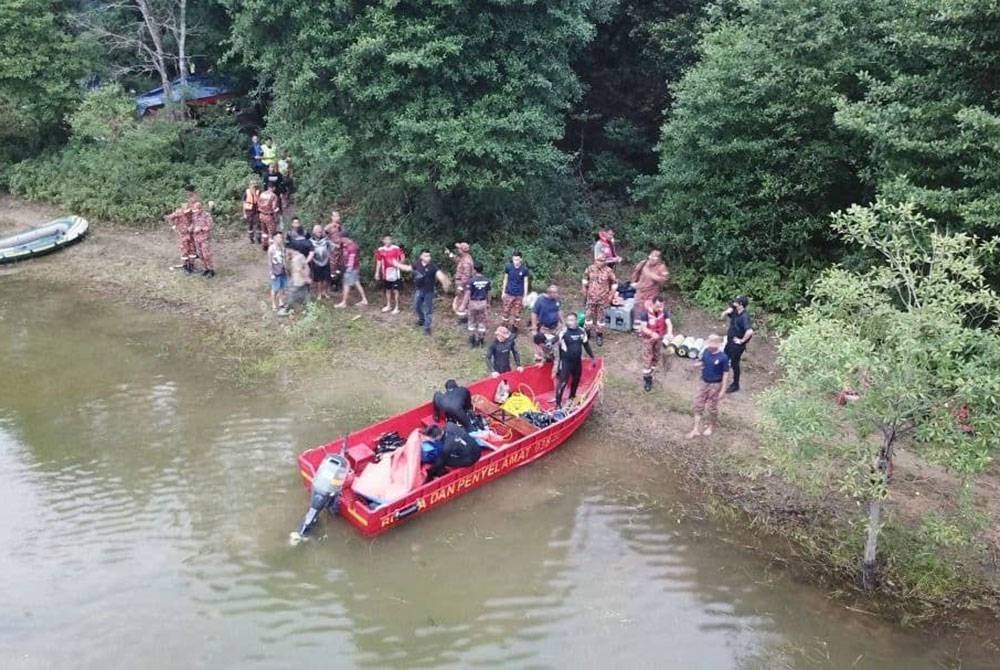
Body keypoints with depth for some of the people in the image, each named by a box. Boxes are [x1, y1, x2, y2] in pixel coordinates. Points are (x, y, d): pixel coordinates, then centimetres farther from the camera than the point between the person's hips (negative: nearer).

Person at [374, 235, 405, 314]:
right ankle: (388, 305, 30)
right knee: (387, 289, 15)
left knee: (395, 290, 0)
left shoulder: (396, 249, -9)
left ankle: (396, 307, 7)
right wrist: (377, 272, 6)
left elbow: (403, 258, -6)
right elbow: (379, 262, 7)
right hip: (386, 274, 3)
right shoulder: (380, 250, 1)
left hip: (395, 273, -3)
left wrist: (398, 264, -21)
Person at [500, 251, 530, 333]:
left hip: (519, 295, 0)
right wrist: (503, 292, 5)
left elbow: (526, 283, -3)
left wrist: (525, 296, -4)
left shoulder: (524, 269, -9)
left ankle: (515, 328, 22)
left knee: (517, 313, 9)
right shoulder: (508, 267, -7)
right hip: (509, 294, 0)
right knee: (506, 311, 3)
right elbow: (505, 280, 4)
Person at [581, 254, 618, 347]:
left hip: (603, 299, -2)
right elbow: (585, 280, 9)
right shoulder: (590, 269, -7)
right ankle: (587, 333, 30)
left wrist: (610, 297, -5)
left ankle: (600, 335, 22)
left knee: (601, 317, 7)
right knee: (589, 315, 10)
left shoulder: (609, 271, -14)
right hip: (591, 297, 2)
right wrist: (584, 293, 11)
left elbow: (614, 284, -4)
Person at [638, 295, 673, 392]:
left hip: (659, 338, 5)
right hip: (648, 338, -5)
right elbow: (643, 328, -29)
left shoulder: (664, 312, -16)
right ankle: (646, 379, 14)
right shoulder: (645, 313, -28)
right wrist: (652, 333, -48)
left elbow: (669, 323, -20)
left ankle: (649, 375, 38)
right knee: (647, 358, 0)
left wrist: (669, 333, -42)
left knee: (658, 357, 17)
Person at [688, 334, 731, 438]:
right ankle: (696, 429, 15)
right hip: (703, 383, 5)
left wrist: (723, 390, -14)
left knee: (712, 407, 11)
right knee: (697, 405, 7)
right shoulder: (705, 352, -7)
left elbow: (725, 374, -15)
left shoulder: (723, 357, -21)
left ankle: (710, 427, 33)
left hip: (715, 385, -5)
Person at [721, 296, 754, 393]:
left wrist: (742, 340, -26)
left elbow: (750, 331, -42)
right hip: (730, 341, 9)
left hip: (737, 344, -9)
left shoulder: (744, 316, -29)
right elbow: (723, 316, 12)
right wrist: (727, 311, -11)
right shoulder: (735, 311, -3)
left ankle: (735, 385, 23)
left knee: (734, 364, 6)